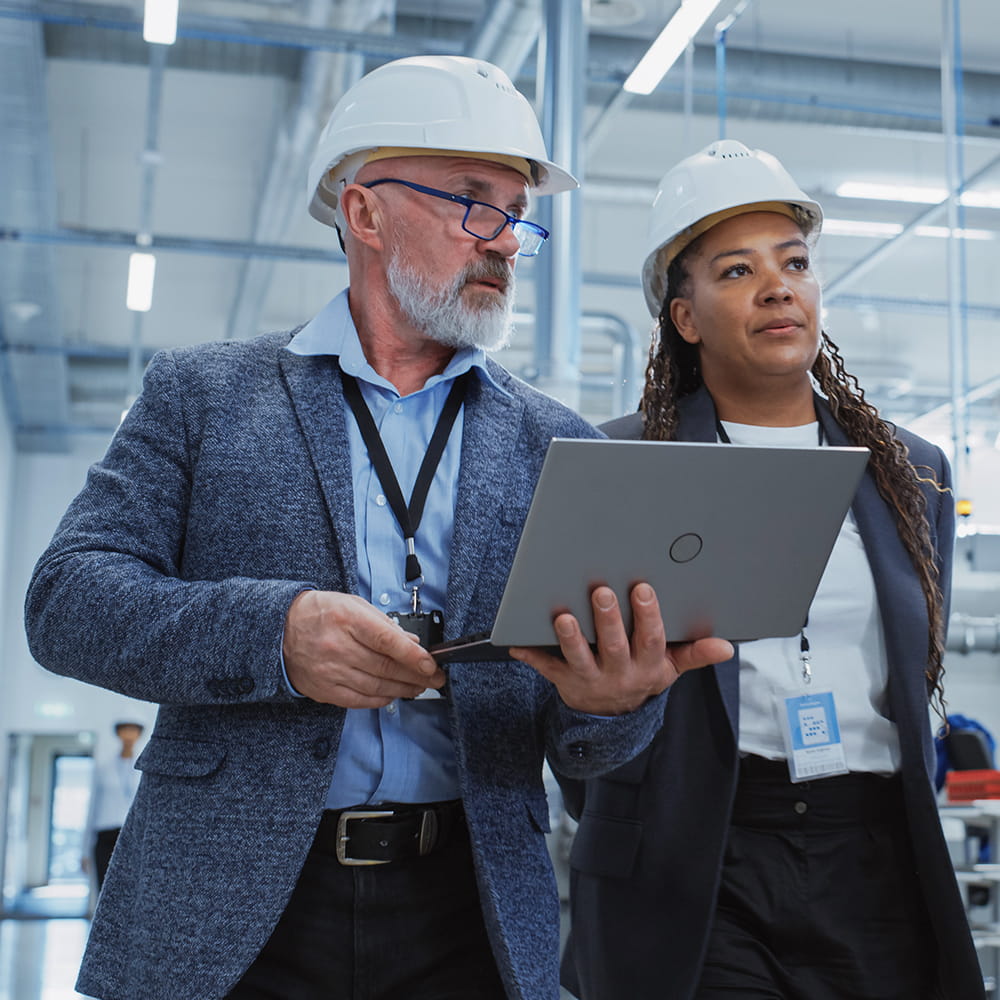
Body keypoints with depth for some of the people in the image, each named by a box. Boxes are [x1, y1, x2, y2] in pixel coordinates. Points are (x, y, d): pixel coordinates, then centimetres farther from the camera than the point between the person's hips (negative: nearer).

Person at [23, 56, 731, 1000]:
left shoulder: (558, 446, 7)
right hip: (224, 916, -1)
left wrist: (613, 700, -20)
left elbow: (581, 746, 5)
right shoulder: (200, 390, 4)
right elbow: (66, 598, -4)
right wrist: (272, 634, -21)